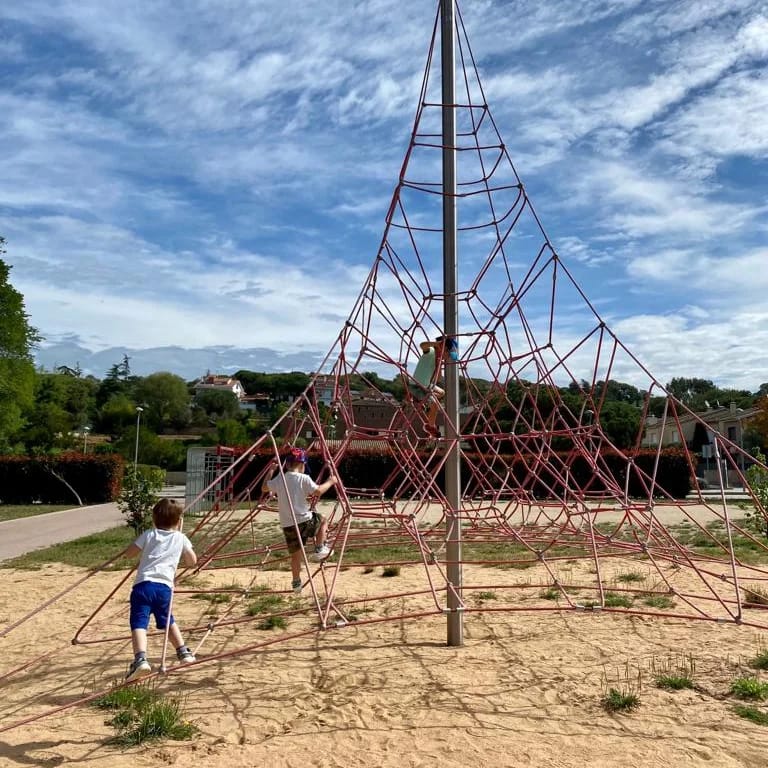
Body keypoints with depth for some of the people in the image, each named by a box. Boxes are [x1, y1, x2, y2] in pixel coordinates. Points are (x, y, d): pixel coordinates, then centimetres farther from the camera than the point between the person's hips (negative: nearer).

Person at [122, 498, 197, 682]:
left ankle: (140, 659, -35)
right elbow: (192, 561, 21)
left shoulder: (148, 535, 14)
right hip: (165, 586, 2)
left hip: (143, 585, -2)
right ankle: (183, 652, 29)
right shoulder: (180, 538, 15)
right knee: (167, 621, 26)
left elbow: (128, 553, 17)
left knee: (139, 623, -14)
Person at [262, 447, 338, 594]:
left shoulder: (279, 479, 6)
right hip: (304, 521, -4)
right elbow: (318, 491, -17)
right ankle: (319, 550, 14)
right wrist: (330, 482, -1)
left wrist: (270, 471, 31)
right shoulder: (303, 478, -8)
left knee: (295, 554, 17)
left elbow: (264, 488, 21)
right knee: (323, 521, 24)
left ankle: (296, 583, 21)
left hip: (287, 525, 4)